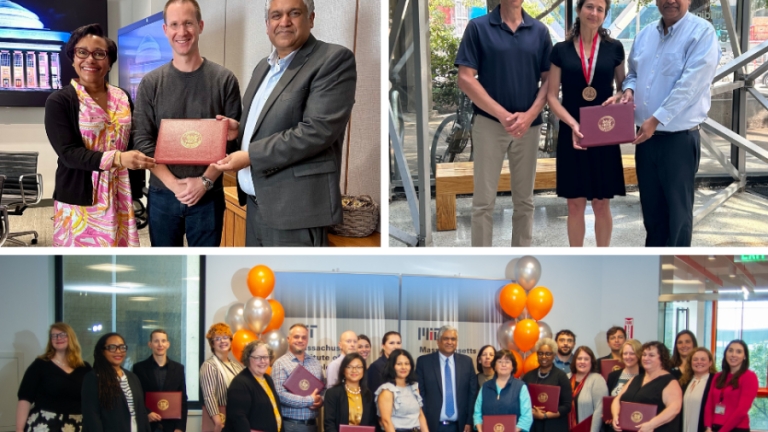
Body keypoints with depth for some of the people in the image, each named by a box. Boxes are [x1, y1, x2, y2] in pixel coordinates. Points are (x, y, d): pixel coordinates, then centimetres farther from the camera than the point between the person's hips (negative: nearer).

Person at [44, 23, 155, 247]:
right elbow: (68, 153, -15)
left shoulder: (123, 99, 8)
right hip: (79, 200, -4)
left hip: (118, 200, 4)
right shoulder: (59, 102, -6)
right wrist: (117, 159, -28)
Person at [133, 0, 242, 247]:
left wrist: (205, 181, -14)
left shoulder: (224, 80, -1)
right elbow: (144, 142, -1)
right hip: (162, 196, 1)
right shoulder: (151, 83, 3)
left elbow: (231, 140, -3)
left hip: (208, 197, -1)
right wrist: (174, 184, -12)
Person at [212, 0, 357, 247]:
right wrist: (239, 129, 4)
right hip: (256, 203, 8)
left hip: (295, 209, -8)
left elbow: (317, 130, -19)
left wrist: (250, 155, -16)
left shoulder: (334, 60, -9)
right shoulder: (264, 67, 17)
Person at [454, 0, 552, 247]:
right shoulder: (478, 27, -2)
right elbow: (465, 79, -7)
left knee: (524, 201, 9)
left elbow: (548, 79, 5)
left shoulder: (540, 31, 5)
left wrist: (530, 115, -12)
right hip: (489, 124, -3)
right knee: (484, 201, -1)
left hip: (528, 126, 3)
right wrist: (503, 115, -13)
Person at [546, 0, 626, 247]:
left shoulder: (614, 48, 4)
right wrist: (573, 124, -15)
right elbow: (552, 96, 0)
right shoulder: (561, 50, 2)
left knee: (601, 204, 6)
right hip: (571, 136, 0)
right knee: (575, 204, 4)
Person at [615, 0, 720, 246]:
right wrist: (629, 90, 0)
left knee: (678, 211, 2)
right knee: (651, 207, 16)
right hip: (645, 137, 7)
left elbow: (689, 85, -20)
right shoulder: (645, 35, 10)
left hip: (679, 139, -7)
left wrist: (656, 120, -20)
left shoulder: (702, 32, -12)